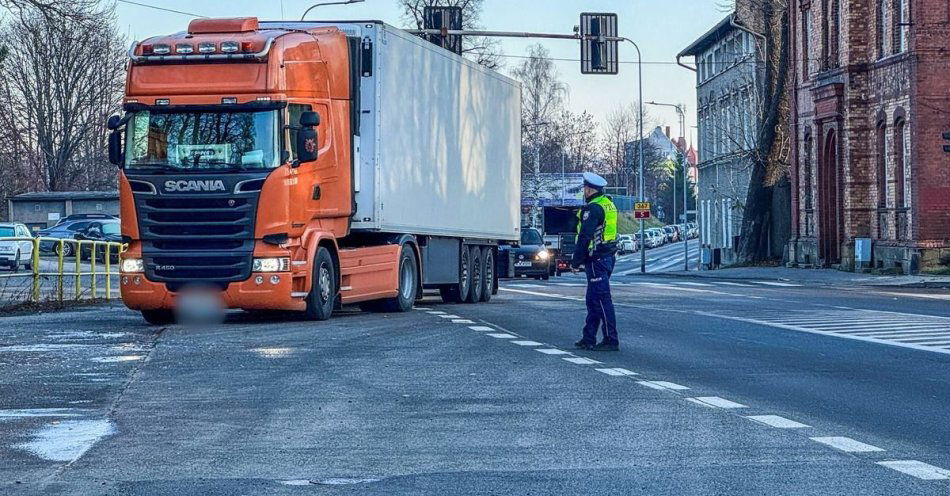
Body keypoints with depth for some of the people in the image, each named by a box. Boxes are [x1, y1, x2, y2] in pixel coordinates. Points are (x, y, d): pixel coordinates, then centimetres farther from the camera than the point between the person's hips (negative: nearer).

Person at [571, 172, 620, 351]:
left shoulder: (593, 208, -16)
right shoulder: (608, 204, 15)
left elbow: (585, 237, -18)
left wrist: (576, 261, -12)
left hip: (597, 259, -10)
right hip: (608, 256, 10)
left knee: (601, 299, -8)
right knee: (593, 299, 15)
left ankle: (611, 340, -9)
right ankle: (589, 338, 19)